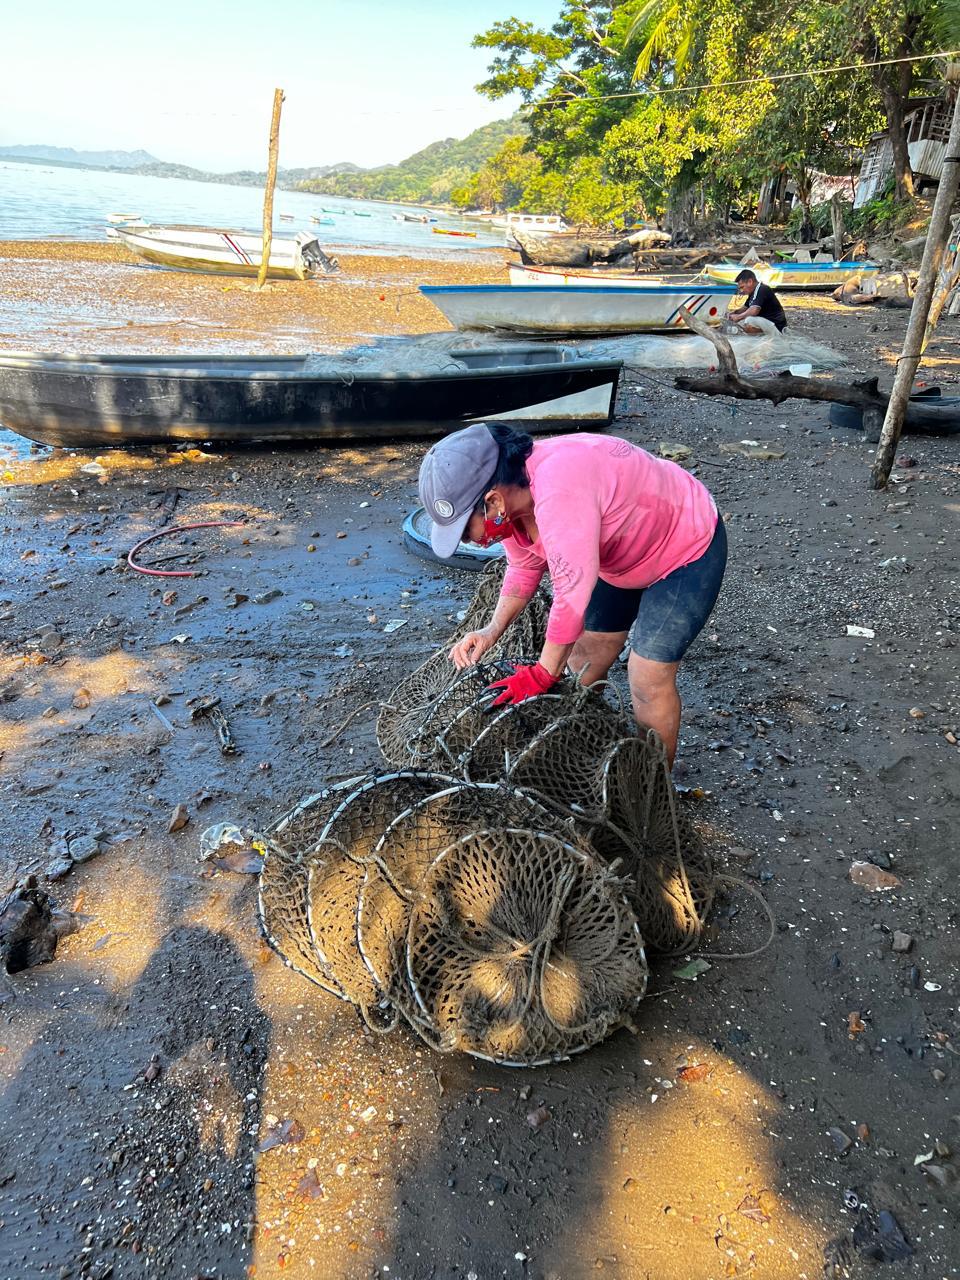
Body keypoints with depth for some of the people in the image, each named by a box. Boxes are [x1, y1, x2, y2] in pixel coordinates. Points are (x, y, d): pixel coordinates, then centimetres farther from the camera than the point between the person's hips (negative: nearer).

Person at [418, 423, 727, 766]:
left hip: (687, 549, -8)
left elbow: (572, 595, -37)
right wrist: (492, 630, -8)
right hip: (623, 552, 8)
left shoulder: (558, 493, -42)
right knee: (584, 657, 11)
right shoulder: (509, 492, -13)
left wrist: (543, 675, -25)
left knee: (649, 678, -8)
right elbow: (524, 568, 4)